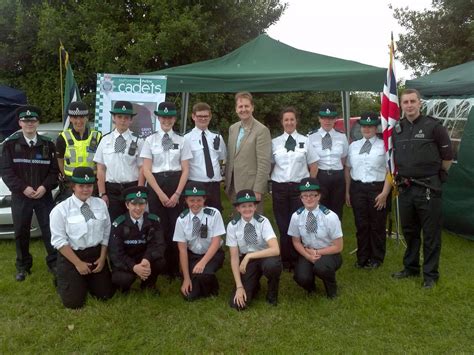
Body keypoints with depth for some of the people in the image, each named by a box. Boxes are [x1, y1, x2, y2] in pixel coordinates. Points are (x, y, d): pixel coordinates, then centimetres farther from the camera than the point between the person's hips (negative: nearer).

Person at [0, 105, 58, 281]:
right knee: (21, 233, 9)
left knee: (50, 230, 1)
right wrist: (23, 188, -16)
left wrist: (44, 187, -13)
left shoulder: (48, 144, 3)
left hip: (44, 195, 0)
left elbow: (54, 170, 2)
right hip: (20, 196, 0)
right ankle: (23, 266, 24)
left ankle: (54, 262, 15)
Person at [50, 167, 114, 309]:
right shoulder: (60, 210, -12)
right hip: (71, 256, -3)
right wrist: (78, 263, -15)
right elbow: (59, 241, -12)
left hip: (96, 254, 3)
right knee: (74, 301, -7)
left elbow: (106, 233, 3)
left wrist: (102, 258, -5)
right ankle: (65, 280, 25)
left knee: (105, 294, 4)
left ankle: (87, 279, 33)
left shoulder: (101, 204, -2)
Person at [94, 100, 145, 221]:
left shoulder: (137, 141, -1)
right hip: (111, 189, 1)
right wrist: (102, 193, -1)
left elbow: (141, 169, -2)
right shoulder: (105, 140, 4)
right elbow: (101, 169, 5)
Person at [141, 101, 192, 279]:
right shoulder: (150, 140, 2)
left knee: (176, 227, 1)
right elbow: (146, 170, -2)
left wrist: (177, 194, -9)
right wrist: (160, 193, -10)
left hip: (176, 185, 1)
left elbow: (185, 170, 2)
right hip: (156, 185, -1)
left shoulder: (182, 141, 5)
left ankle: (174, 268, 16)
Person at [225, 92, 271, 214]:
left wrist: (258, 189, -16)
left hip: (251, 187, -6)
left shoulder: (261, 130, -11)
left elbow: (264, 163, -14)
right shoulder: (232, 128, 11)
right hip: (234, 186, 6)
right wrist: (227, 182, 13)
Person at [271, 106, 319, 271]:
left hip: (300, 187, -1)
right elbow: (269, 165, 10)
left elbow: (313, 166, 5)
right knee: (283, 225, 6)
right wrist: (270, 185, 3)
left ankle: (298, 259, 12)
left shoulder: (305, 141, 2)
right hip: (279, 187, 1)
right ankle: (286, 260, 18)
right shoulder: (274, 142, 5)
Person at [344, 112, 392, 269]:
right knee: (361, 225, 9)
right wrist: (347, 192, 9)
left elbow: (390, 171, -6)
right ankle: (362, 258, 22)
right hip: (357, 188, 3)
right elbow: (348, 169, 13)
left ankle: (376, 259, 23)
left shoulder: (384, 146, -3)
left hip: (377, 188, -3)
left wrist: (384, 193, -11)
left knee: (377, 226, 7)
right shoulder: (353, 146, 11)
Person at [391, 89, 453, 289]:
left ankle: (430, 274, 15)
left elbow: (447, 156, -1)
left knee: (431, 234, 3)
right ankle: (411, 268, 31)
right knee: (409, 231, 17)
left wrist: (437, 174, 8)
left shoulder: (433, 126, -8)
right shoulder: (397, 129, 8)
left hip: (428, 188, -5)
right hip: (405, 188, 6)